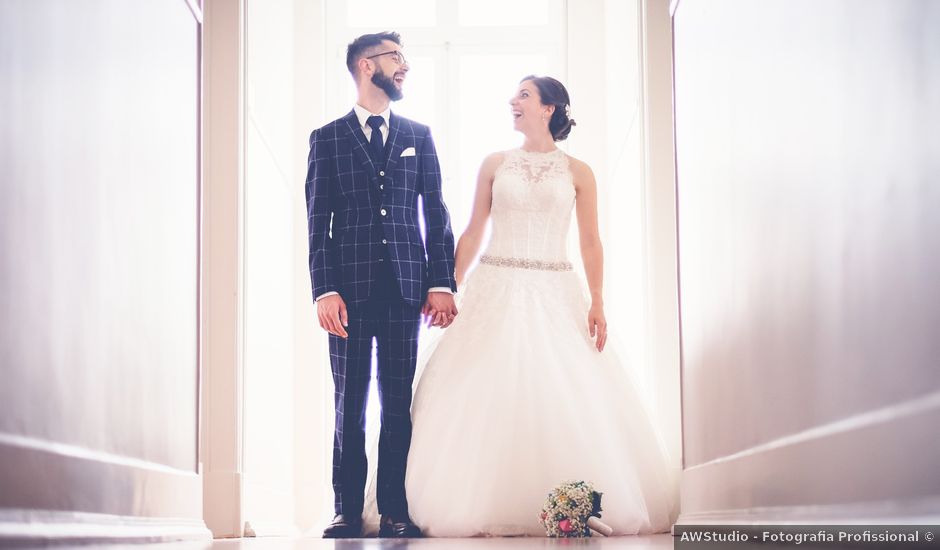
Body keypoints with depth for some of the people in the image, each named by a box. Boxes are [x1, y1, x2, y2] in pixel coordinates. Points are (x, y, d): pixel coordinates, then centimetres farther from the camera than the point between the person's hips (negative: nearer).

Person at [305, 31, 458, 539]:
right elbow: (318, 221, 2)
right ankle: (348, 511, 7)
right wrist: (325, 290, -8)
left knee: (399, 406, 2)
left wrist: (442, 282, -1)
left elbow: (436, 213, 10)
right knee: (349, 405, 3)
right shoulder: (328, 138, 9)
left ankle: (395, 512, 5)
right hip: (351, 287, -1)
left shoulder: (418, 136, 14)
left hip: (405, 287, 1)